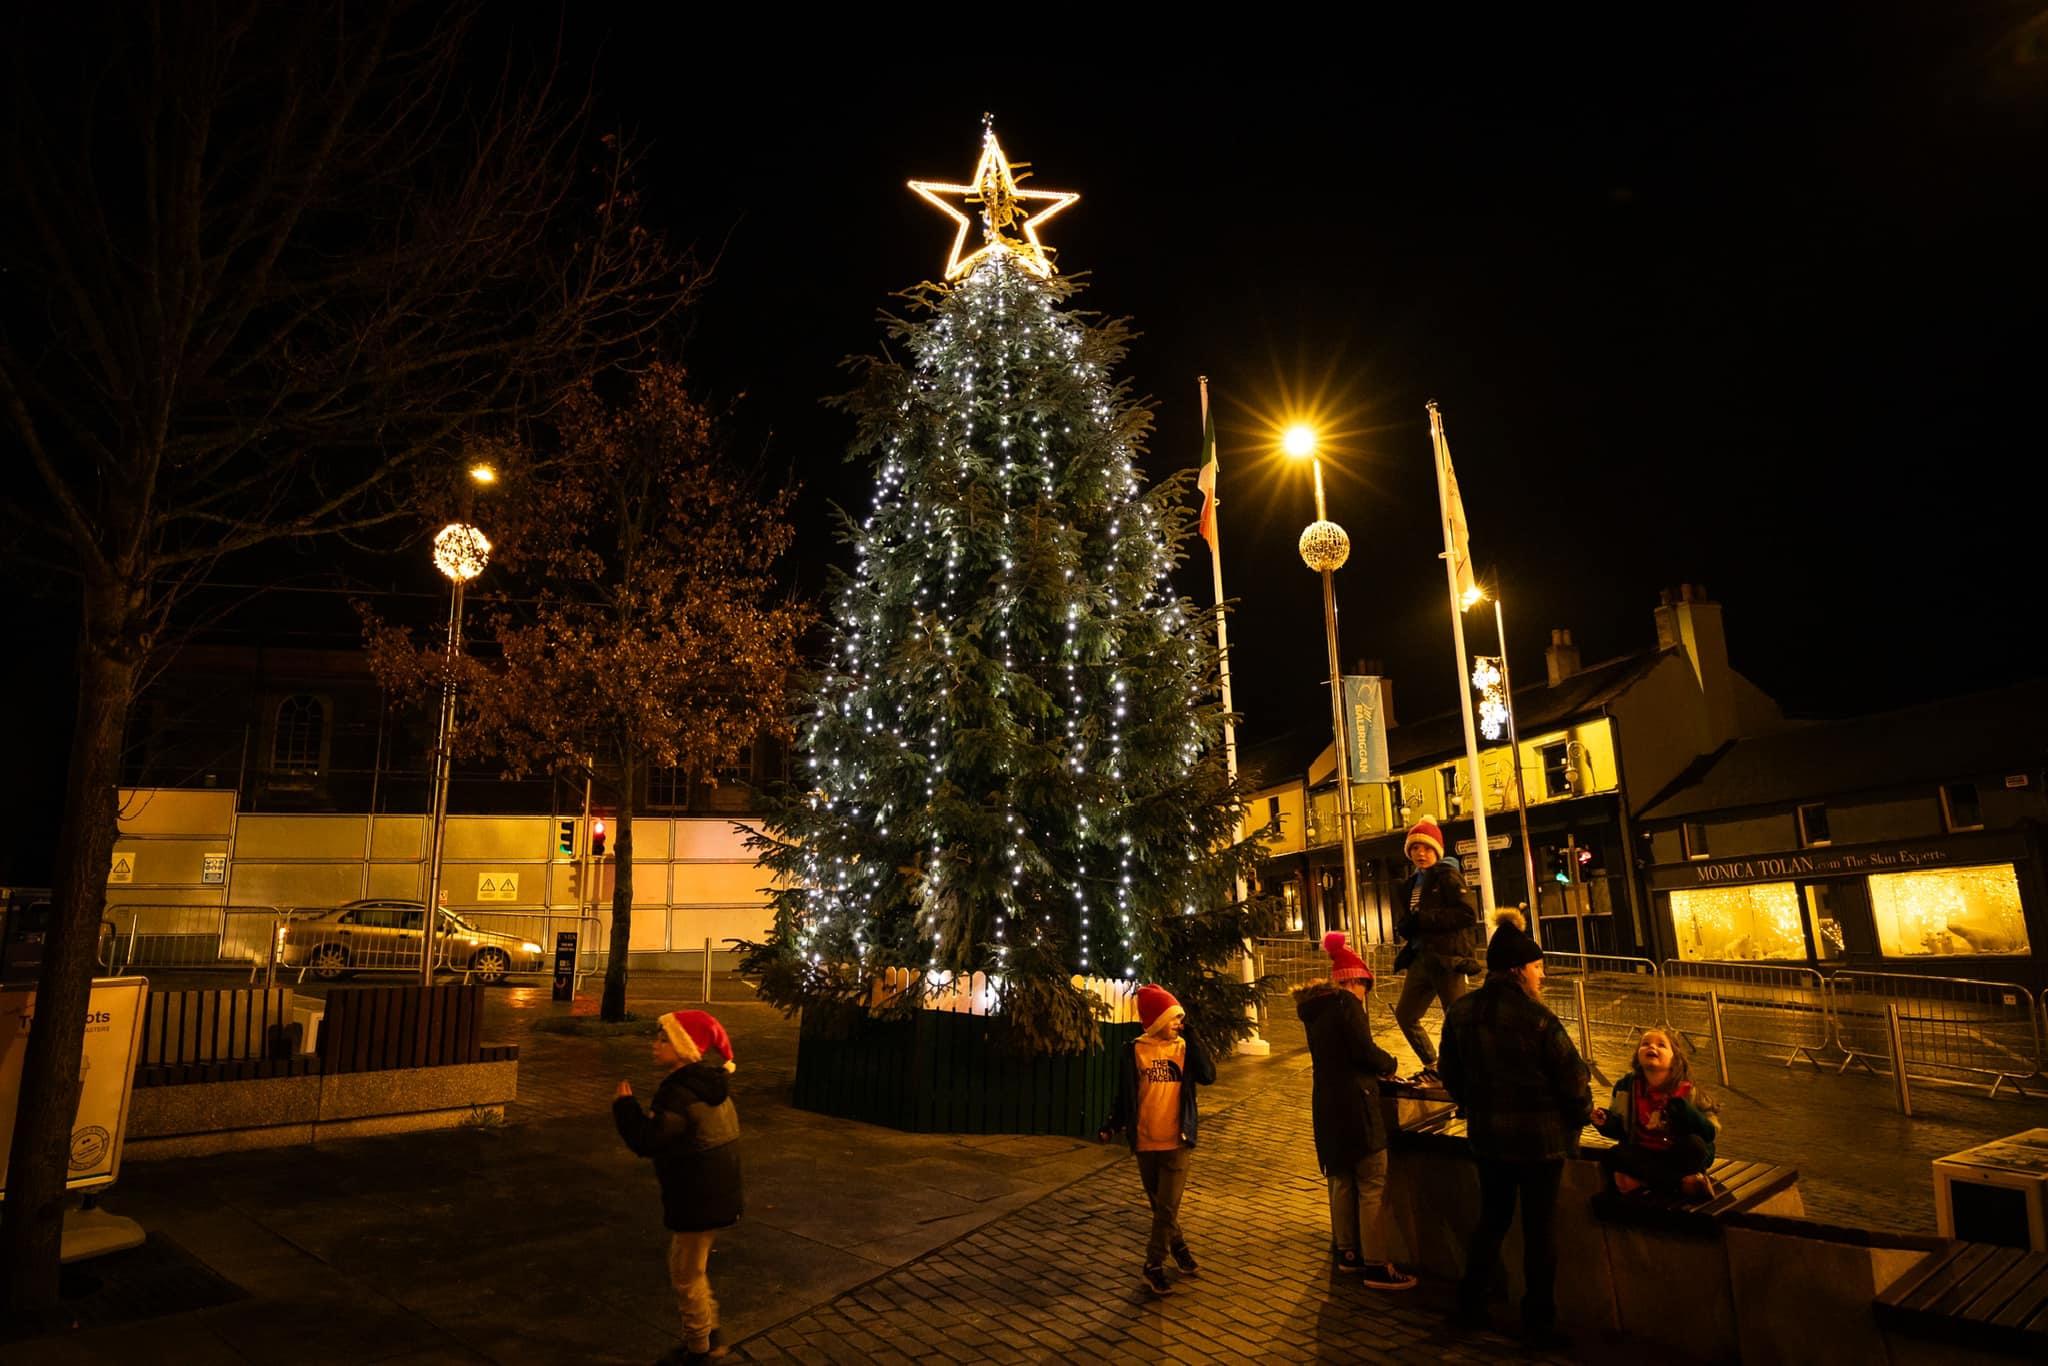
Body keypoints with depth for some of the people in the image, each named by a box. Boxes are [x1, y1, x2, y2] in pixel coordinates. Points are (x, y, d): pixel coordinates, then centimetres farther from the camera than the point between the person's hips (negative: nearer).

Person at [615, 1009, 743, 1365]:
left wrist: (625, 1106, -16)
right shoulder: (712, 1084, 5)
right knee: (697, 1269, 25)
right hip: (714, 1193, 10)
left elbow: (646, 1141, -30)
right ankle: (709, 1335, 38)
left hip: (695, 1201, -10)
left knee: (685, 1275, 8)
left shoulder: (681, 1094, -26)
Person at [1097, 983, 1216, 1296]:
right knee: (1158, 1205, 14)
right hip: (1145, 1141, 0)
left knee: (1168, 1206, -4)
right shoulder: (1135, 1050, -5)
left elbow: (1208, 1076, -17)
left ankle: (1153, 1265, 7)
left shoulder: (1184, 1047, -2)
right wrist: (1112, 1125, -11)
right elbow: (1124, 1094, 1)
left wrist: (1190, 1036, -18)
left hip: (1177, 1141, 0)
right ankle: (1178, 1246, 35)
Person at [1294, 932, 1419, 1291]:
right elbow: (1364, 1051, -19)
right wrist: (1389, 1063, 1)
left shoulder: (1315, 1008, 11)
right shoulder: (1346, 1003, -14)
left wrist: (1374, 1066, 17)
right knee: (1373, 1184, -4)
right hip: (1354, 1103, -9)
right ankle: (1376, 1266, -1)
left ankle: (1348, 1252, 28)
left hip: (1326, 1103, 9)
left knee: (1342, 1178, 18)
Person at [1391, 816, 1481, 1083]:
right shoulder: (1415, 883, 16)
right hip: (1422, 958, 9)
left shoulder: (1448, 876, -8)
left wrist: (1423, 920, -21)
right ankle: (1433, 1068, 30)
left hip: (1447, 960, -9)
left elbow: (1468, 914, -20)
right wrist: (1409, 927, 3)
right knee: (1405, 1014, 15)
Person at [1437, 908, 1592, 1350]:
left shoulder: (1460, 1012, -3)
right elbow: (1571, 1077, -14)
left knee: (1492, 1219, 20)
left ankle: (1471, 1306, 28)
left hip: (1487, 1135, 5)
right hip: (1539, 1137, -5)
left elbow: (1450, 1072, 7)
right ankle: (1538, 1325, 20)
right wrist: (1582, 1115, 6)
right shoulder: (1537, 1017, -21)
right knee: (1540, 1229, 9)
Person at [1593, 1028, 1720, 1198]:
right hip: (1643, 1155, 2)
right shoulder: (1626, 1088, -2)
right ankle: (1684, 1181, -24)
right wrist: (1605, 1123, -16)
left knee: (1695, 1145, -32)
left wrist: (1687, 1114, -29)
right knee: (1610, 1157, -26)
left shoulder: (1687, 1092, -7)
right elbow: (1620, 1129, 7)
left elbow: (1711, 1132, -11)